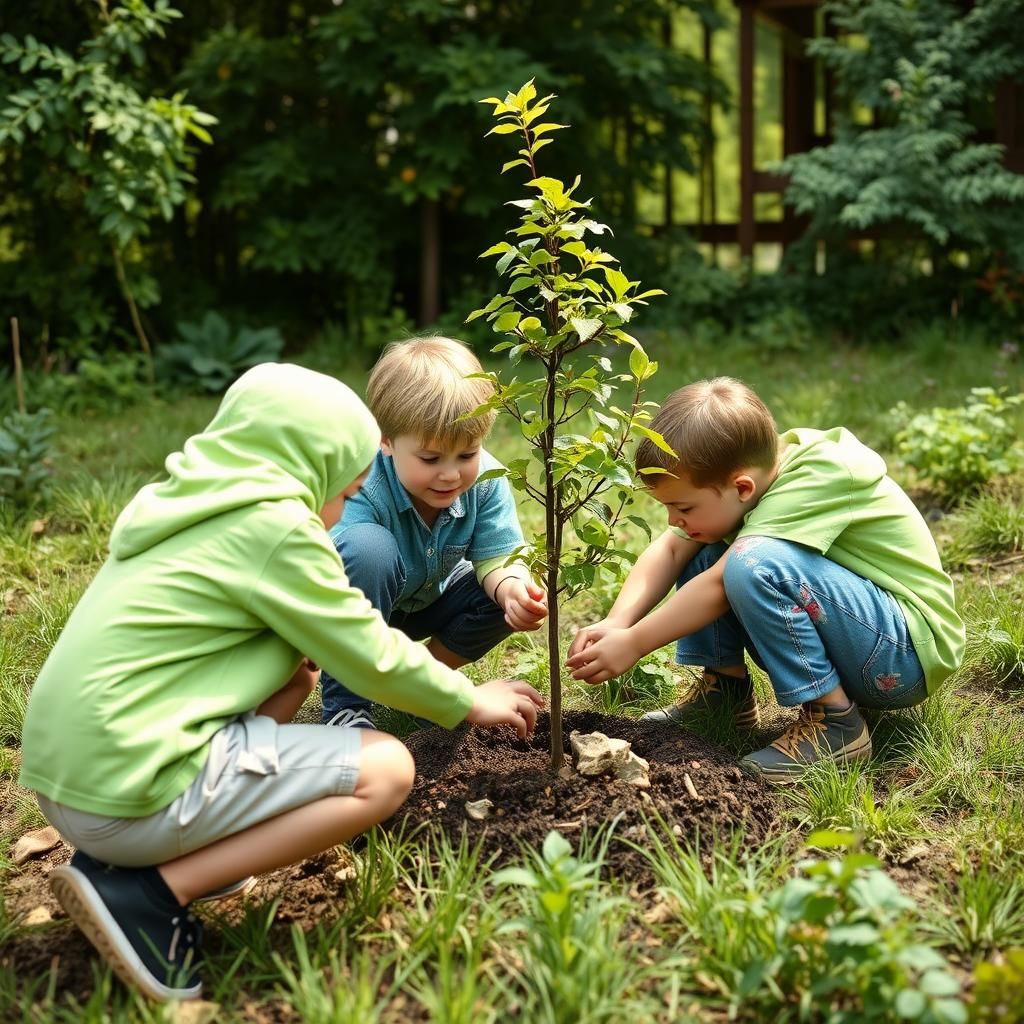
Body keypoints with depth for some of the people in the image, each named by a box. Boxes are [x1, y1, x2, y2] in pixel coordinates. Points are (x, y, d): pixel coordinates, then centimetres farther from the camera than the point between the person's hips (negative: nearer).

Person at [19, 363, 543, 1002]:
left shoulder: (185, 501, 14)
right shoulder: (274, 525, -12)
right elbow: (373, 657, -5)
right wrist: (470, 702, 10)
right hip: (129, 792, -9)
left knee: (298, 667, 19)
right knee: (387, 770, -5)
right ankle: (145, 893, -8)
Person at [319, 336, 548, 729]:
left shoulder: (485, 480, -21)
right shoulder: (361, 491, -35)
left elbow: (496, 559, -23)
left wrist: (512, 587, -47)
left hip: (428, 600, 5)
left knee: (510, 590, -22)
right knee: (368, 546, -37)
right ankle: (344, 703, -19)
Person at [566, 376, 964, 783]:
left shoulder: (819, 478, -26)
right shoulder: (739, 469, -3)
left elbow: (721, 585, -30)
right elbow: (669, 550, -3)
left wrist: (632, 643, -24)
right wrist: (617, 622, -17)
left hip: (910, 653, -8)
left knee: (754, 562, -31)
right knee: (700, 550, 2)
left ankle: (835, 721, -19)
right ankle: (725, 686, 8)